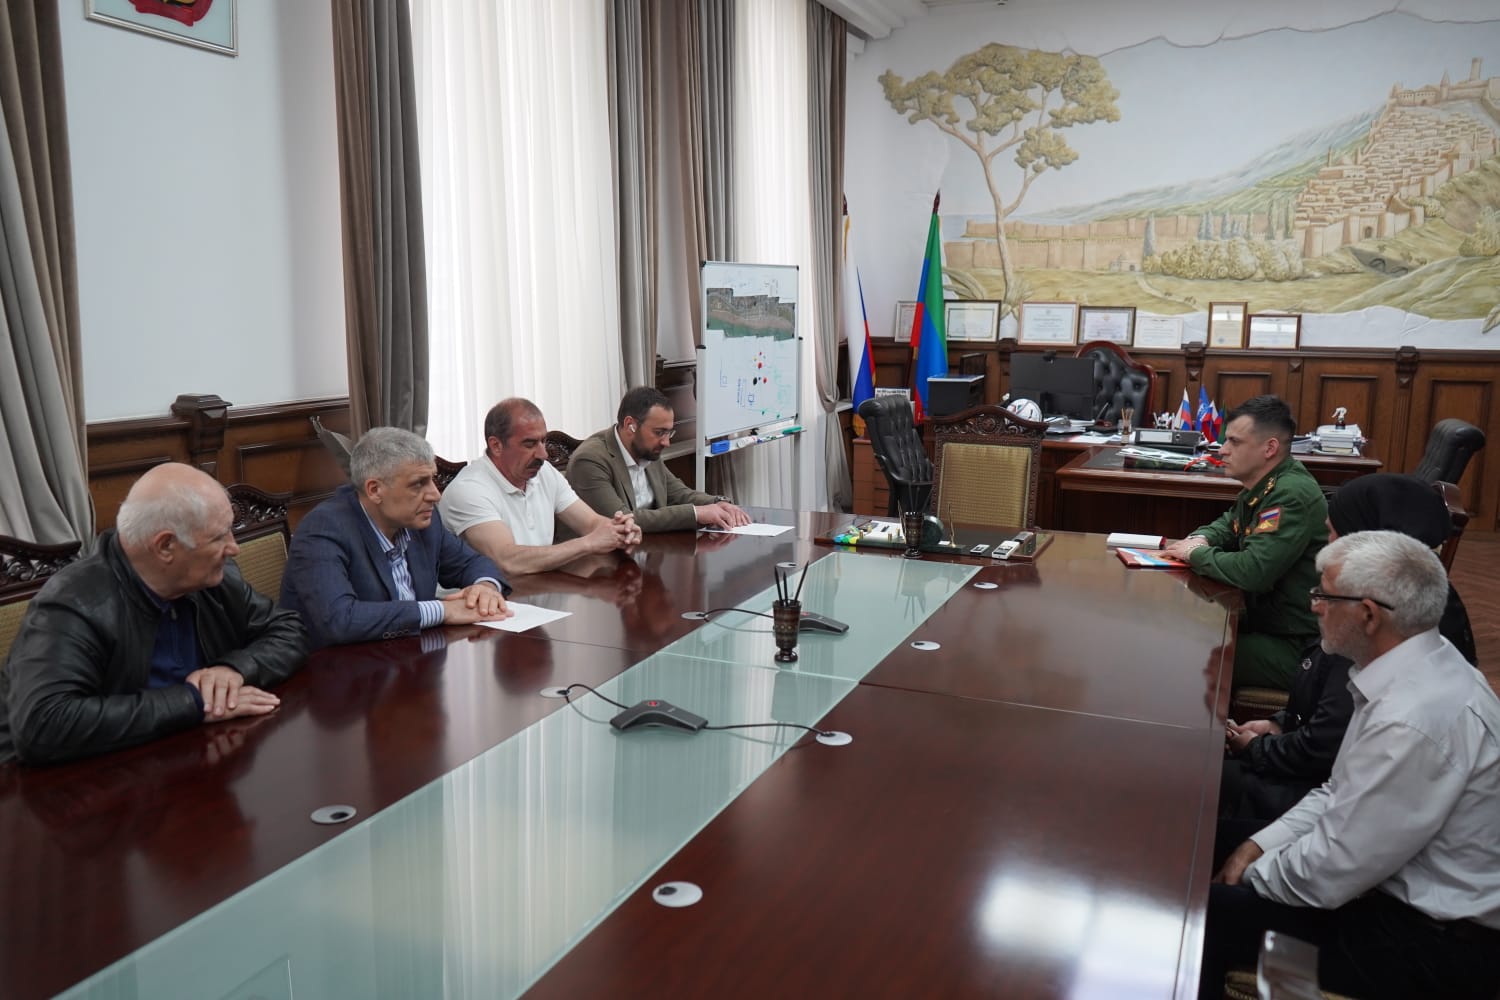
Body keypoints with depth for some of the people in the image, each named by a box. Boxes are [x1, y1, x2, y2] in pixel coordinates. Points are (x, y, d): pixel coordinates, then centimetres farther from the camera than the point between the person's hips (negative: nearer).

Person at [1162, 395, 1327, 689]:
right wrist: (1202, 539, 3)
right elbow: (1229, 524, 27)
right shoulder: (1263, 486, 8)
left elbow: (1252, 571, -32)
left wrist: (1198, 554, -13)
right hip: (1264, 618, 9)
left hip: (1294, 646, -9)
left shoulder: (1292, 495, -23)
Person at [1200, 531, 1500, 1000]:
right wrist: (1260, 845, 1)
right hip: (1411, 890, 9)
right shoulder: (1419, 667, -1)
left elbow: (1329, 875, -25)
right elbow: (1344, 793, 10)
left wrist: (1252, 873, -7)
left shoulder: (1415, 720, -31)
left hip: (1432, 943, -9)